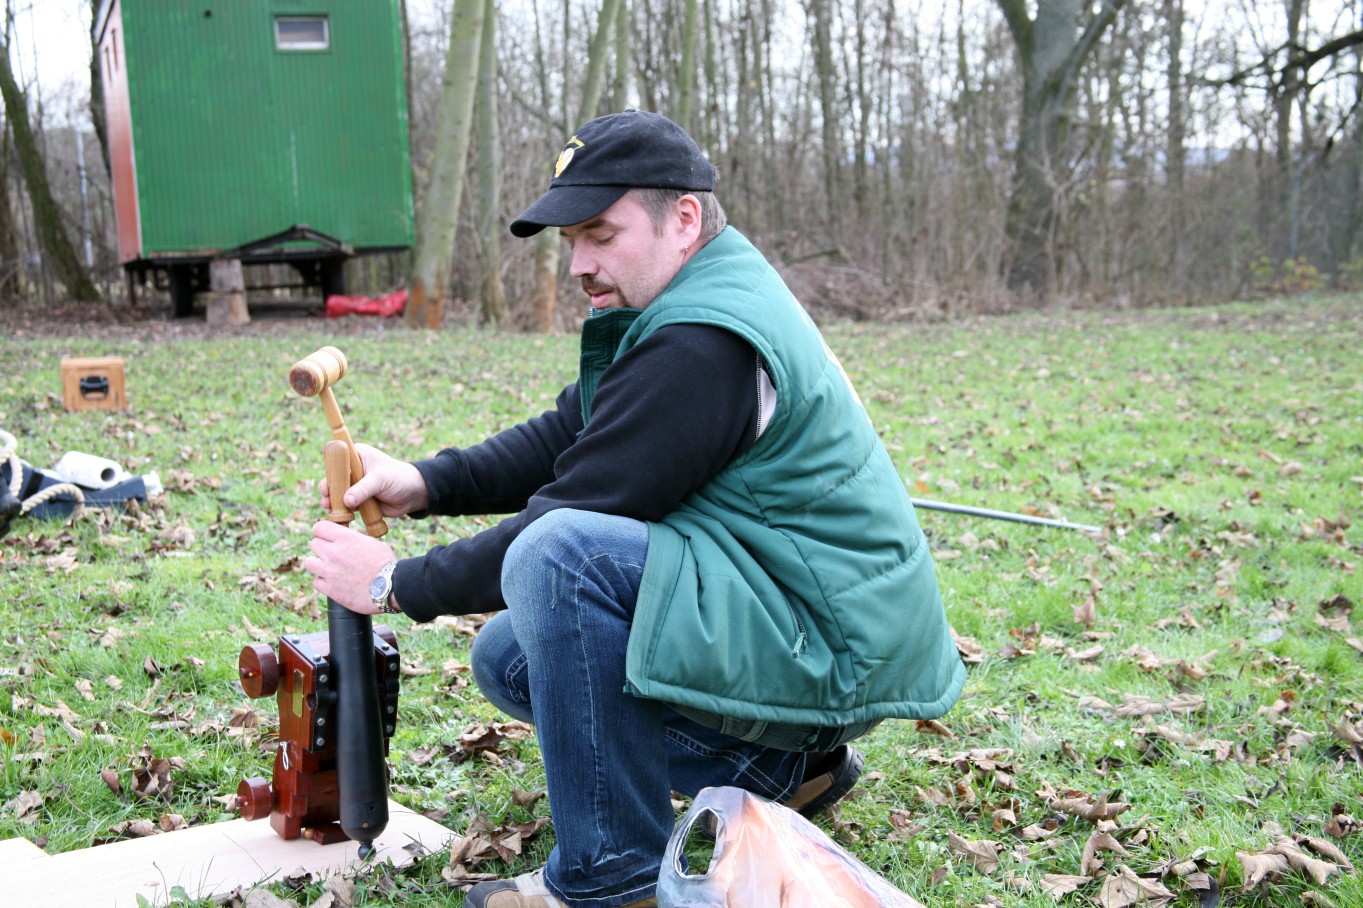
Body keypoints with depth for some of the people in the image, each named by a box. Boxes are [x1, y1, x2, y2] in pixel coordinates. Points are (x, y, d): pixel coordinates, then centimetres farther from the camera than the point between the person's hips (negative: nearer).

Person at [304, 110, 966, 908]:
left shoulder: (707, 343, -24)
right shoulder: (692, 301, 9)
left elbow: (574, 513, -22)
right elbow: (565, 435, 11)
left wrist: (398, 586, -12)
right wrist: (427, 484, -4)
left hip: (834, 649, -11)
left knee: (558, 555, -29)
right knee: (509, 657, 11)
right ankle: (783, 764, 13)